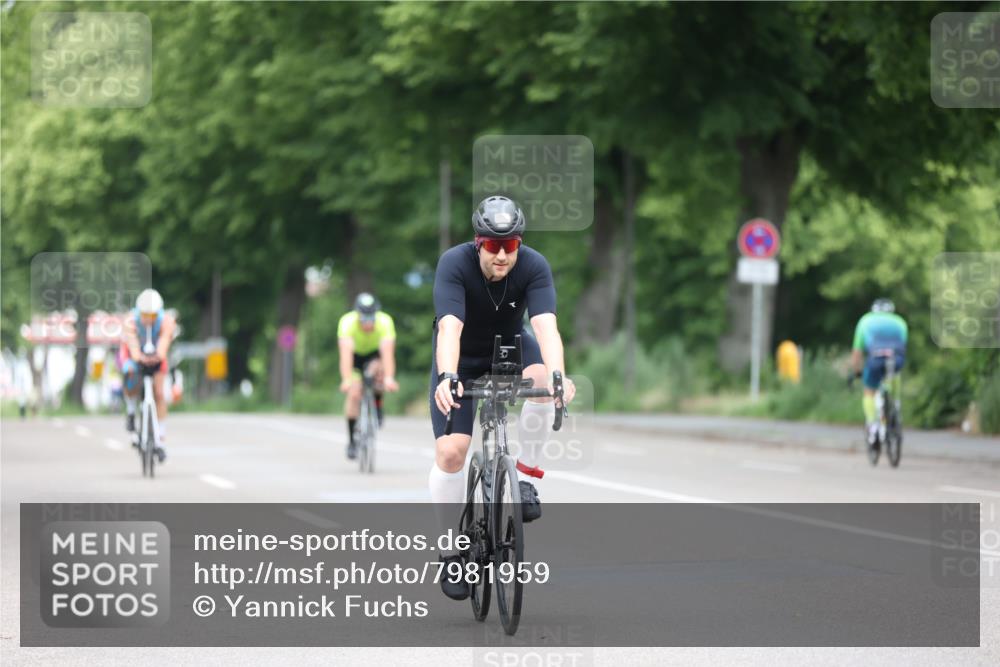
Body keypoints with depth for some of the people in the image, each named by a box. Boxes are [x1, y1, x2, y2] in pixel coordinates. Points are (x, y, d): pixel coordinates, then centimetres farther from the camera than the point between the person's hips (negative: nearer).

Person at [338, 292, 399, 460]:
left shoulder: (385, 322, -34)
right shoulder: (347, 322, -35)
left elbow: (387, 352, -44)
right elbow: (346, 354, -45)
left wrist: (389, 379, -58)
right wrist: (347, 380, -58)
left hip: (375, 353, 0)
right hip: (355, 354, 0)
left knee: (378, 370, -33)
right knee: (354, 394, -17)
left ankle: (377, 407, -7)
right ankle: (352, 440, -3)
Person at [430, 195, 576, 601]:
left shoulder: (533, 266, -26)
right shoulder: (454, 264, -30)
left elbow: (545, 326, -38)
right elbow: (449, 327, -42)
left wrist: (557, 376, -56)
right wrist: (447, 379, -58)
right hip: (461, 358, -1)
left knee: (541, 378, -34)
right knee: (450, 452, -14)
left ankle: (525, 475, -13)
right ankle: (451, 551, 4)